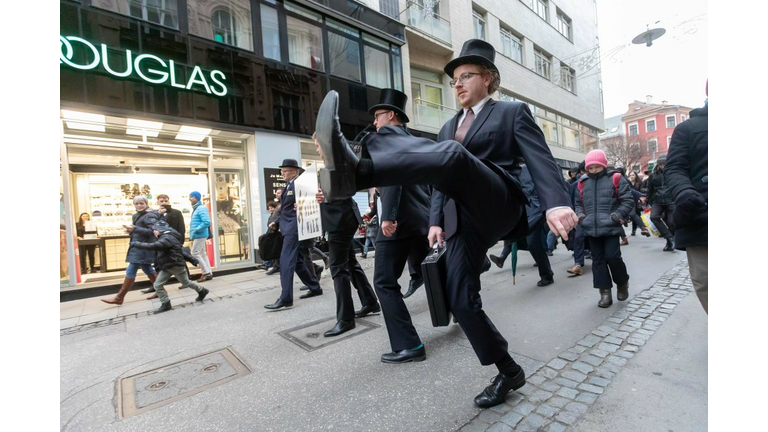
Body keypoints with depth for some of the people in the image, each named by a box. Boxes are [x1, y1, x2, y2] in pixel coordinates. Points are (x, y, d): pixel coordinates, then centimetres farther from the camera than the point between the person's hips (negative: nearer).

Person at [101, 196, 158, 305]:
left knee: (131, 271, -4)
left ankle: (119, 297, 4)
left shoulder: (150, 216, -13)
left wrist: (134, 229, -28)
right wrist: (131, 231, 1)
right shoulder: (136, 216, 15)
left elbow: (152, 231, -24)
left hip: (142, 247, -10)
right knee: (147, 269, 13)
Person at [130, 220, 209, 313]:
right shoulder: (165, 238, 14)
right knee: (157, 285, 1)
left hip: (177, 266, -9)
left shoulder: (168, 238, -20)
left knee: (186, 283, 8)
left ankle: (202, 291, 29)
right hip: (166, 267, 9)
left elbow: (154, 246, -35)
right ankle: (166, 304, 10)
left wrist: (137, 244, -29)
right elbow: (181, 251, 15)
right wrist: (191, 258, 17)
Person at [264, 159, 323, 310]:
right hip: (287, 228, 10)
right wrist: (277, 223, 14)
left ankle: (286, 298, -9)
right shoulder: (287, 186, 18)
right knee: (297, 260, 13)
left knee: (286, 260, -12)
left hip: (294, 227, -10)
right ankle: (315, 288, 23)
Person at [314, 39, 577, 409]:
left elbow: (540, 158, -4)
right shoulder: (449, 127, 27)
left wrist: (555, 203, -22)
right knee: (461, 299, -1)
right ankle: (509, 371, 20)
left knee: (453, 154, -33)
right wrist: (437, 221, 10)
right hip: (462, 219, 6)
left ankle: (357, 170, -54)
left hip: (498, 206, -6)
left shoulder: (512, 112, 12)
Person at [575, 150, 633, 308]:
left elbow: (628, 200, 0)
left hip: (610, 228, -3)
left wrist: (618, 216, -12)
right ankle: (605, 291, 16)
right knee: (598, 260, 6)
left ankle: (622, 283, 25)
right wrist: (580, 215, 3)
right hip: (591, 229, 4)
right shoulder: (582, 183, 9)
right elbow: (578, 203, 20)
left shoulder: (615, 179, 0)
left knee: (612, 257, -5)